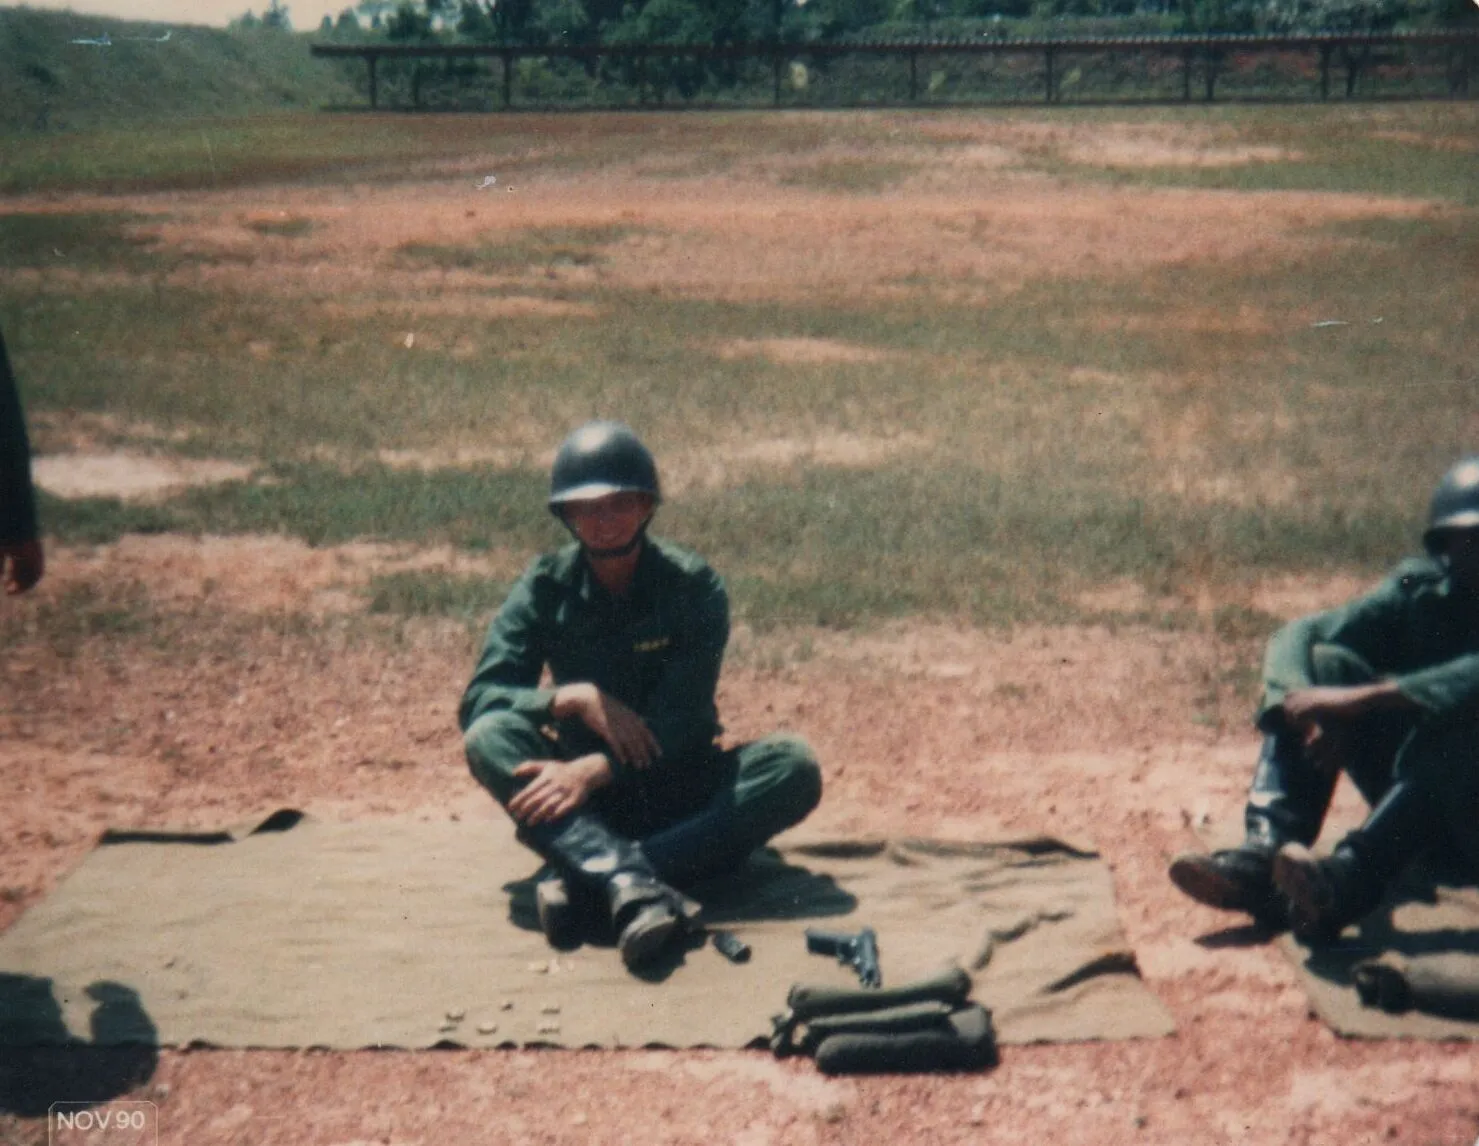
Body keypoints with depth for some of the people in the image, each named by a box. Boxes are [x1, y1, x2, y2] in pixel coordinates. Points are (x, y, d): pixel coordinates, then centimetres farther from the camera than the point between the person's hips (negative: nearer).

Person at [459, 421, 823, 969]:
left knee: (794, 767, -29)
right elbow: (478, 700, -11)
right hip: (585, 792, 1)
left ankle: (583, 879, -41)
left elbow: (680, 719, -17)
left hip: (679, 786, 0)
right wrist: (572, 697, -28)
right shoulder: (545, 587, -3)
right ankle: (632, 882, -50)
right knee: (487, 735, -27)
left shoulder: (694, 585, -9)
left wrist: (596, 769, -33)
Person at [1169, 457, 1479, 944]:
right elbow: (1297, 636, -11)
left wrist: (1362, 699, -42)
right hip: (1407, 792, 4)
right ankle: (1264, 854, -35)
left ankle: (1344, 883, -57)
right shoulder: (1418, 590, 1)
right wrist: (1311, 711, -32)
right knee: (1325, 664, -16)